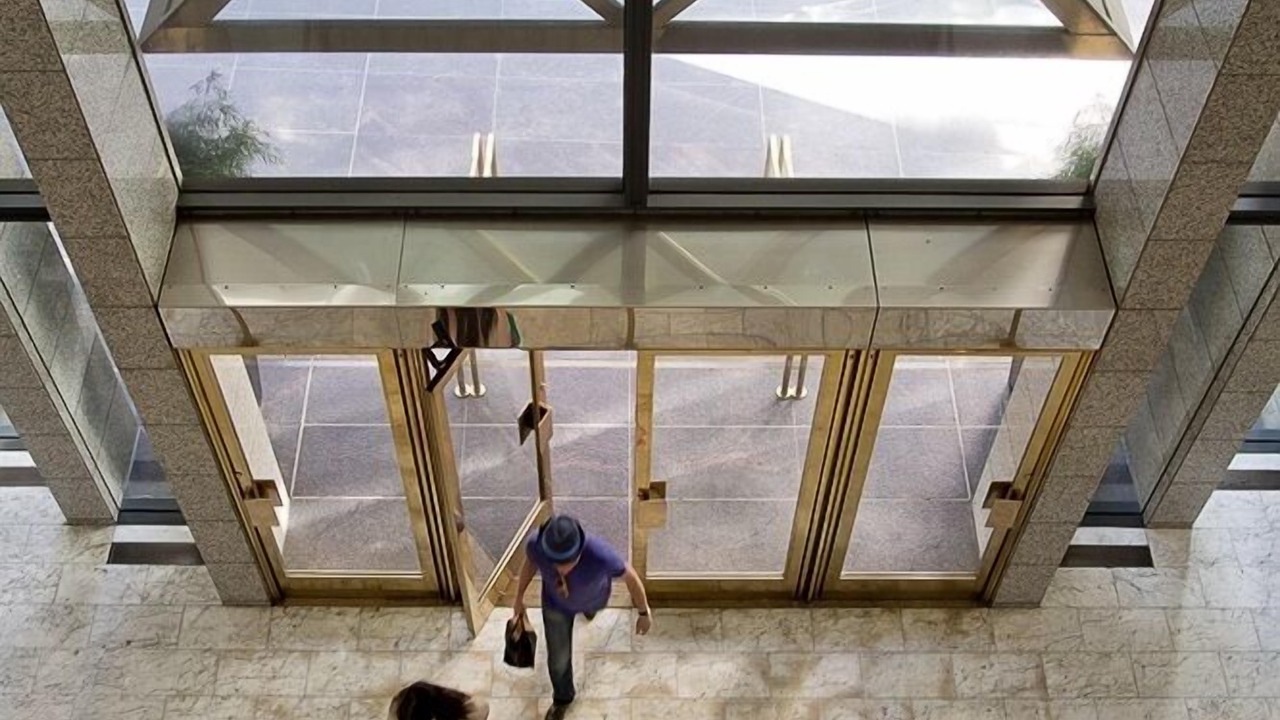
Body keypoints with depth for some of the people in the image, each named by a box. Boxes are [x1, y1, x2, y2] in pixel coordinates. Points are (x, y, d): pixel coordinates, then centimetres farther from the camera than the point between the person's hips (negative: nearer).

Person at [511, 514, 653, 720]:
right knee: (558, 657, 14)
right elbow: (530, 562, -13)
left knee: (590, 609, 37)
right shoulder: (536, 545, -41)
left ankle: (588, 609, 77)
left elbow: (631, 577, -28)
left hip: (592, 598, -1)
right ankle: (562, 697, 48)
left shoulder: (600, 554, -49)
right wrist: (519, 598, 2)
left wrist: (644, 613, -12)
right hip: (556, 603, 1)